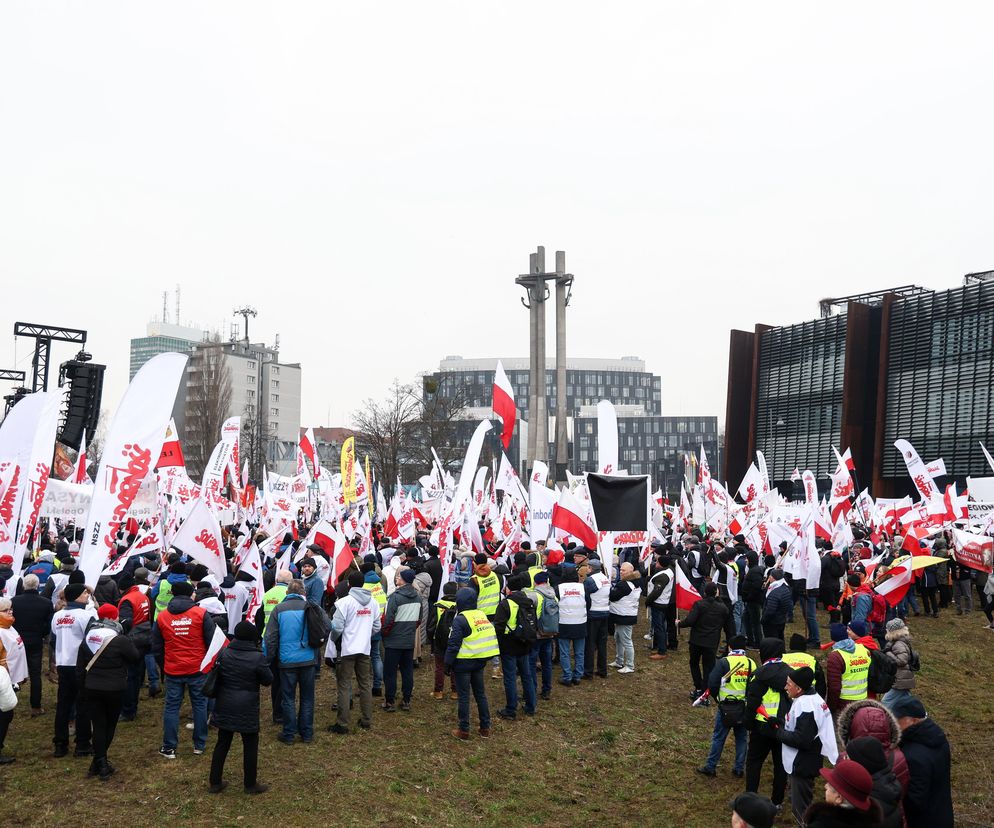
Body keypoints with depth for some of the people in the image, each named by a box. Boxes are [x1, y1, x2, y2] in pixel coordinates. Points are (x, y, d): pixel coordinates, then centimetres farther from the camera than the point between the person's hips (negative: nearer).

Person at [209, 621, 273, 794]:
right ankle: (250, 784, 17)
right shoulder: (258, 658, -17)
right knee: (250, 746, 8)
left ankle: (215, 782, 22)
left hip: (225, 707, 5)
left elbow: (216, 677, 7)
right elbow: (268, 680, -5)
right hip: (247, 710, -4)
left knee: (222, 744, 15)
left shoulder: (224, 653, -3)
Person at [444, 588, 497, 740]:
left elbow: (453, 644, -16)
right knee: (480, 694, 15)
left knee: (464, 697, 3)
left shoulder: (460, 620, -16)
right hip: (480, 661, 6)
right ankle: (485, 728, 21)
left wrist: (448, 663, -7)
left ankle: (464, 730, 10)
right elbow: (489, 638, 9)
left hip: (464, 663, -6)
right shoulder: (482, 615, 4)